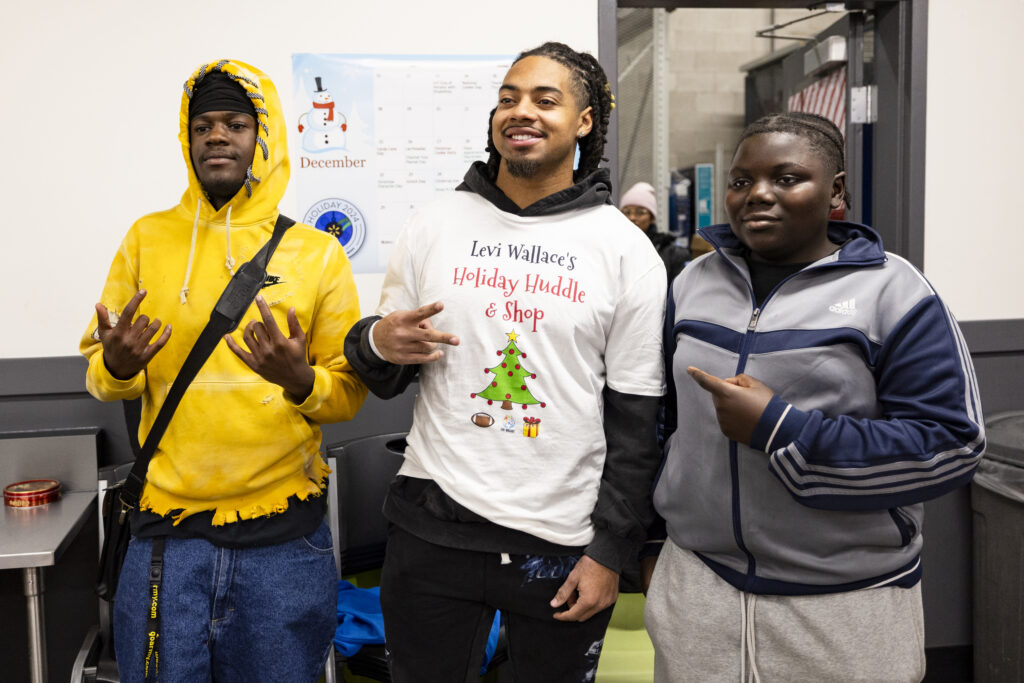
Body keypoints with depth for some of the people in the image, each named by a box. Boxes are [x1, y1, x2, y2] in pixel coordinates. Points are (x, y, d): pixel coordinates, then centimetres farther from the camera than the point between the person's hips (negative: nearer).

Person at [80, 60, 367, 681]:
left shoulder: (317, 252, 0)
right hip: (167, 523, 1)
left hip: (284, 535, -1)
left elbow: (350, 392, 2)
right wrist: (116, 367, -13)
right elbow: (100, 378, 9)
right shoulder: (148, 239, 5)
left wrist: (302, 382, -20)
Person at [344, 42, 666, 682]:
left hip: (563, 541, -1)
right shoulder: (434, 225, 3)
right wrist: (377, 344, -12)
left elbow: (638, 419, -1)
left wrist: (610, 552, -3)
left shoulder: (626, 248, -3)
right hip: (434, 526, 2)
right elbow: (385, 380, 11)